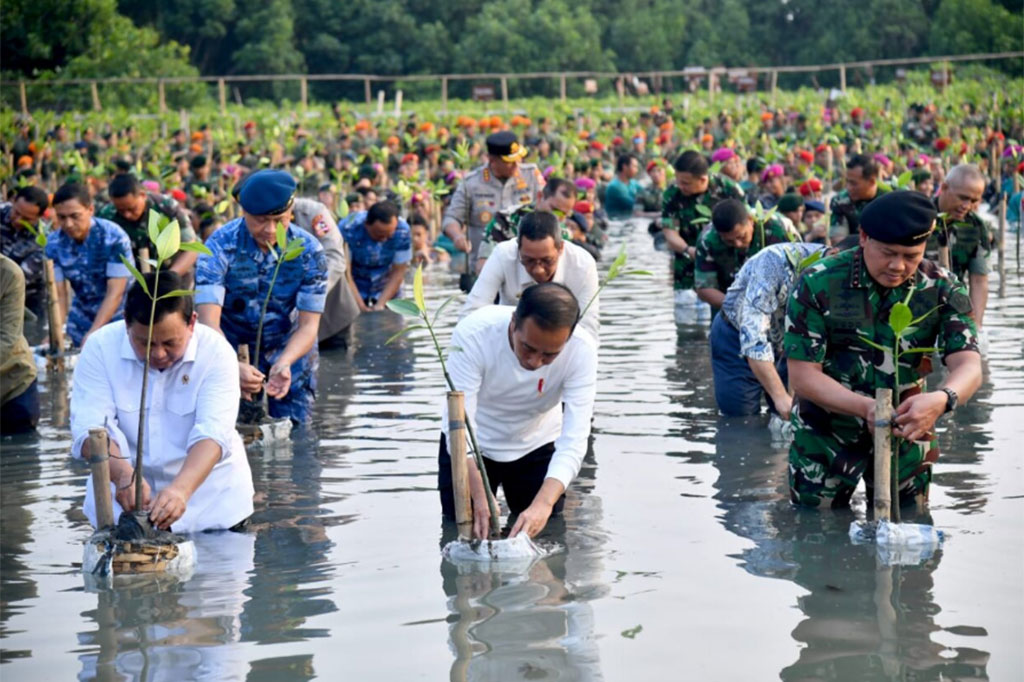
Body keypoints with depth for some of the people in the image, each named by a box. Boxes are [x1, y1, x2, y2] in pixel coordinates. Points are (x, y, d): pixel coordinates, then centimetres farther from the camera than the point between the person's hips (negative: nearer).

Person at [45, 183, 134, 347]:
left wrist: (93, 333, -31)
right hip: (82, 319, 3)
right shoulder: (54, 244, -12)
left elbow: (115, 293, -24)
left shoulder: (114, 237, -23)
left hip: (119, 316, -3)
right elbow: (58, 295, -10)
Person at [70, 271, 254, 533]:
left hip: (209, 495, -1)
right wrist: (124, 475, -39)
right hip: (123, 496, 1)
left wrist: (182, 489, -43)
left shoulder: (216, 352, -13)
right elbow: (89, 429, -18)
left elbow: (212, 434, -24)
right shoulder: (100, 348, -10)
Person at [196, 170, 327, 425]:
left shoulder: (309, 251, -16)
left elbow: (308, 325, -18)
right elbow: (209, 321, -31)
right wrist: (233, 366, -51)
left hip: (290, 347, 1)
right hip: (228, 345, -1)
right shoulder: (220, 246, -23)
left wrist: (284, 363, -40)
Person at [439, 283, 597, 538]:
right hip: (475, 442, -1)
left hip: (538, 443, 1)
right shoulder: (473, 334, -35)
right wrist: (481, 497, -46)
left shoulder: (581, 349, -31)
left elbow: (574, 440, -34)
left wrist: (543, 503, -49)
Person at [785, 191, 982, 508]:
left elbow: (968, 366, -19)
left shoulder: (942, 290, -9)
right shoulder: (818, 285, -16)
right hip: (825, 434, -2)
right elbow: (803, 375, -17)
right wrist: (866, 407, -34)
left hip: (905, 434, 2)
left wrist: (942, 399, -43)